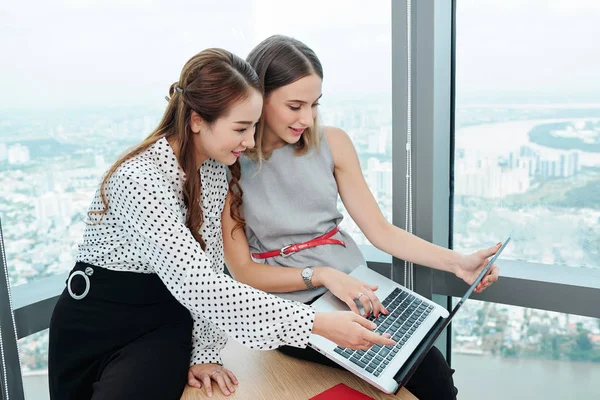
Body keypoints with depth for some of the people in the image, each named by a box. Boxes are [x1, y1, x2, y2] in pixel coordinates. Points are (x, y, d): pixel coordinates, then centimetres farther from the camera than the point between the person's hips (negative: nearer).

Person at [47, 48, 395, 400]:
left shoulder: (217, 168, -5)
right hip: (94, 329, -3)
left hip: (166, 322, 3)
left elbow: (206, 268, -1)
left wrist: (204, 353, -8)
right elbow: (195, 285, -33)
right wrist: (318, 323, -35)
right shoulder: (140, 178, -26)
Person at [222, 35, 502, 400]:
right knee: (423, 369, -18)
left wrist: (457, 262, -11)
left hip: (356, 287, 4)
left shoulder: (331, 143, -1)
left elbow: (380, 230, 0)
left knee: (432, 367, -16)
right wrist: (322, 276, -22)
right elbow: (243, 271, -9)